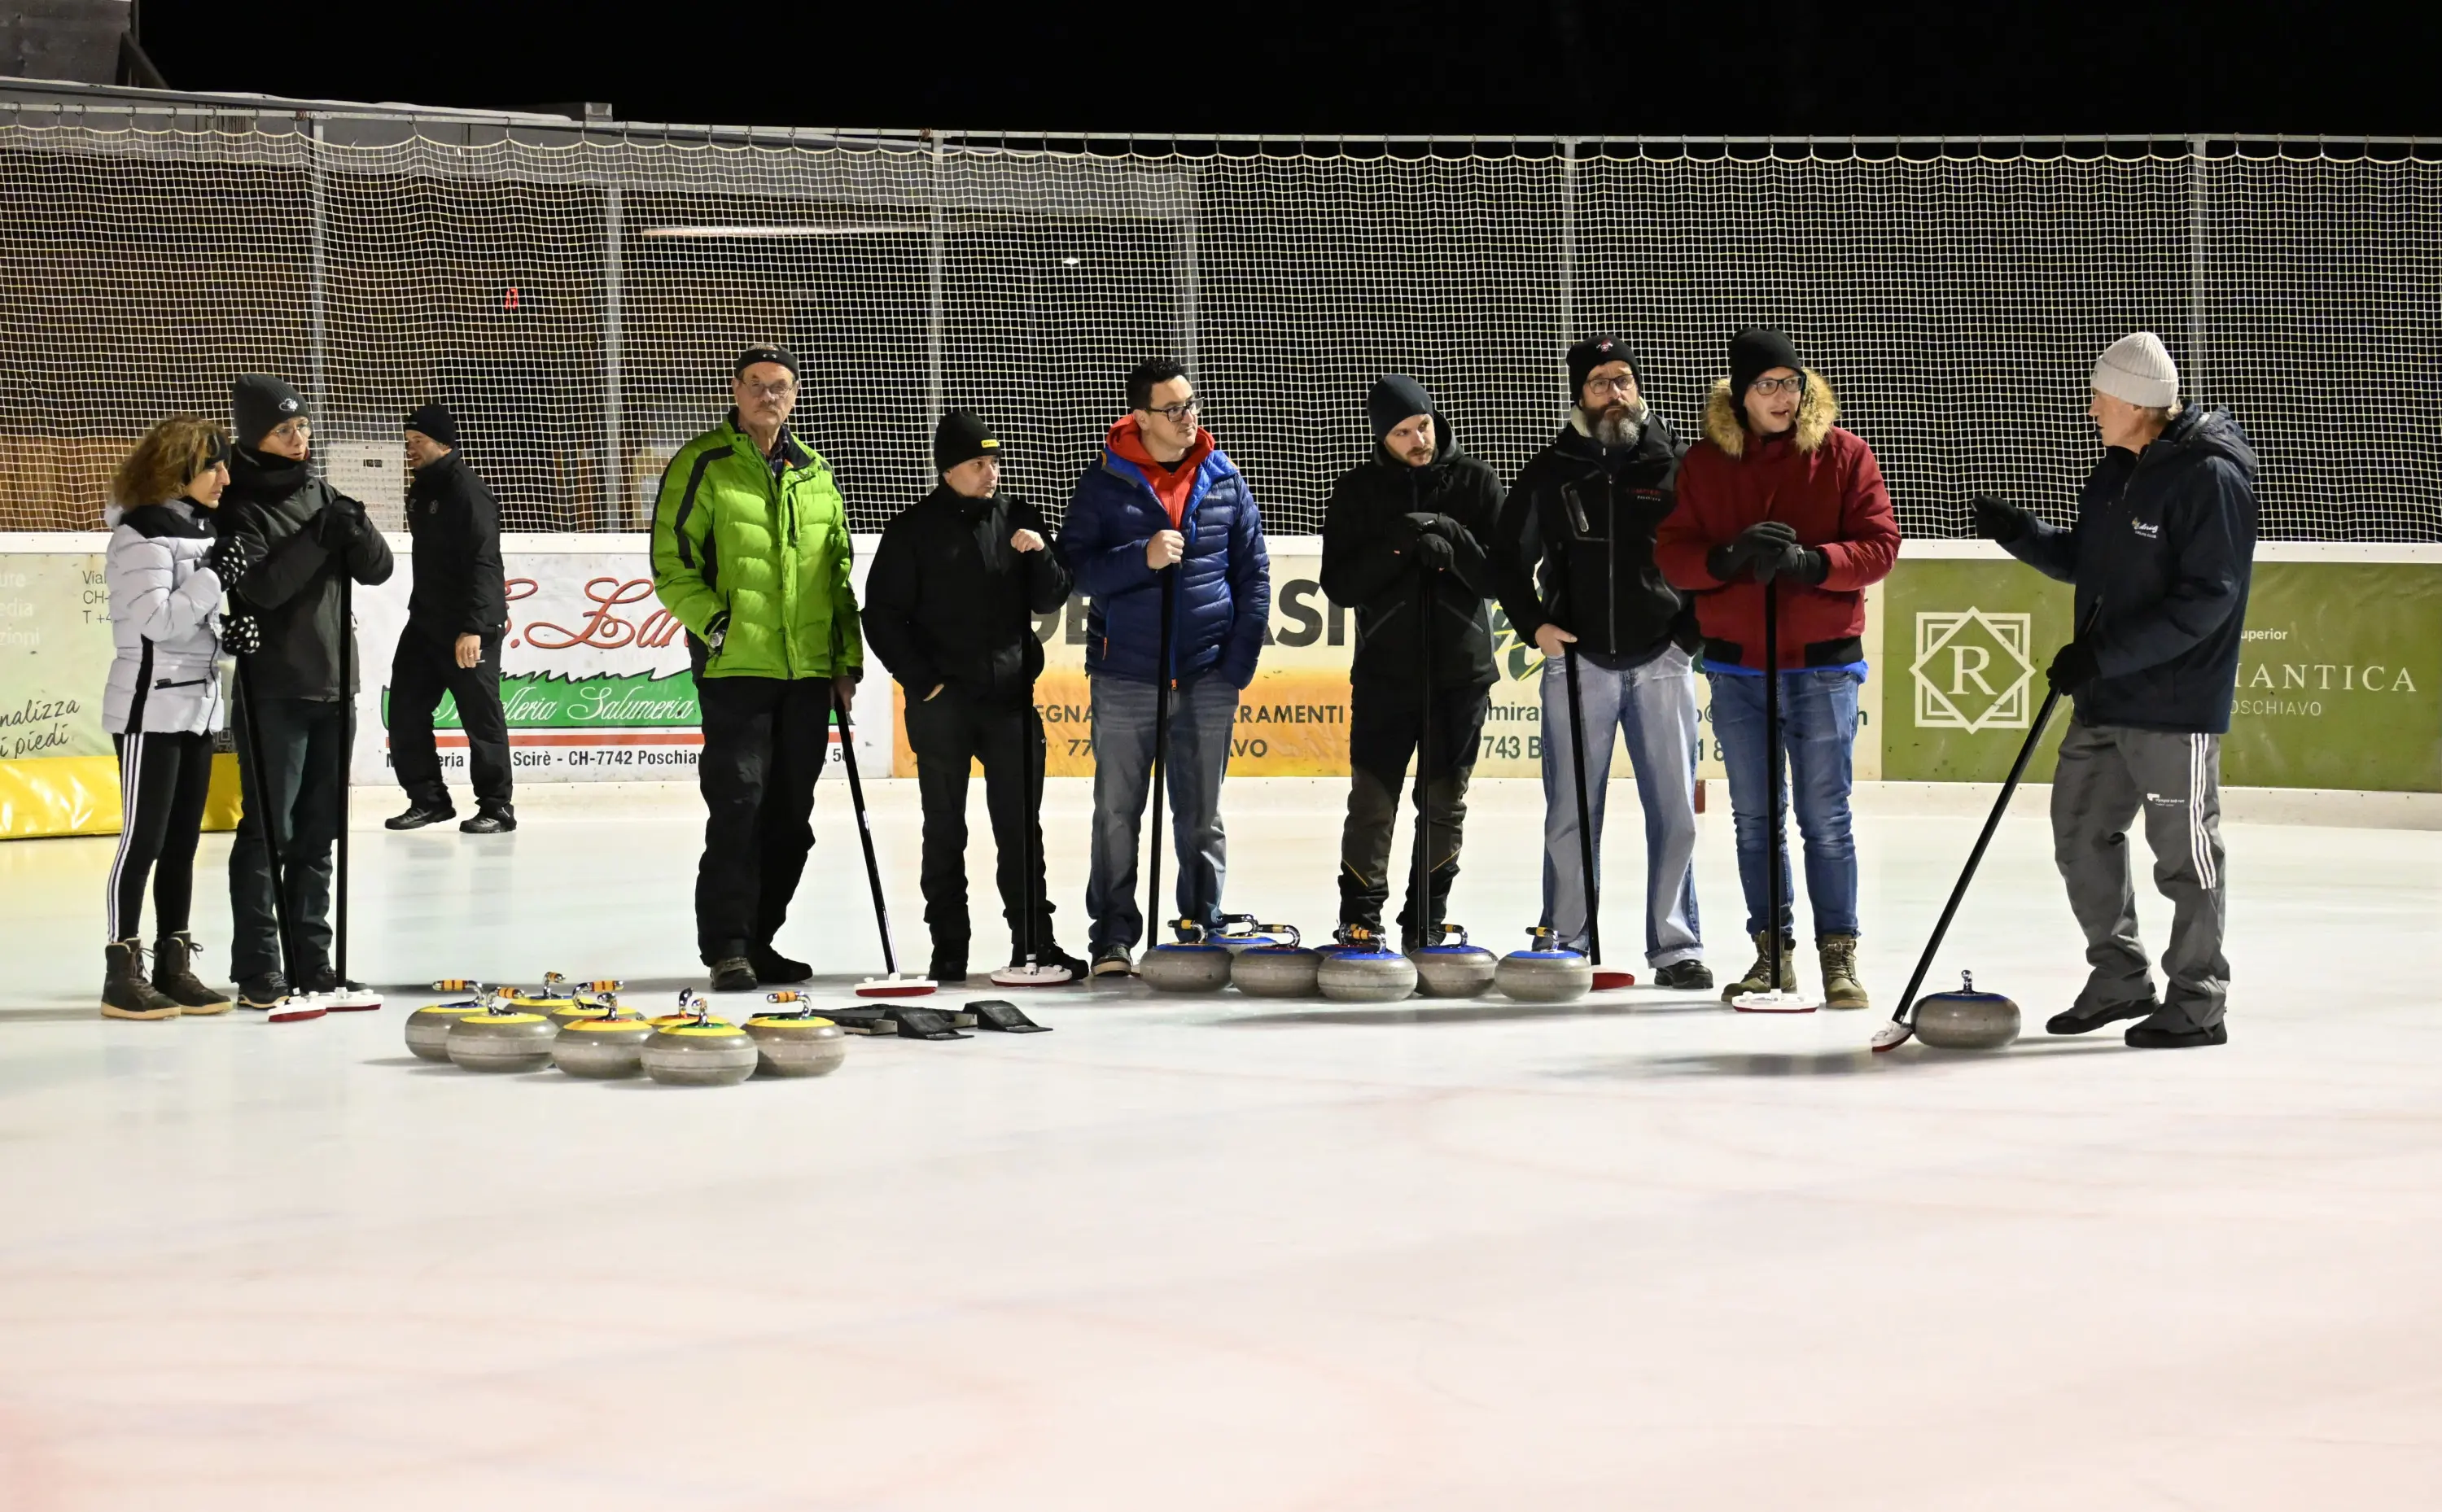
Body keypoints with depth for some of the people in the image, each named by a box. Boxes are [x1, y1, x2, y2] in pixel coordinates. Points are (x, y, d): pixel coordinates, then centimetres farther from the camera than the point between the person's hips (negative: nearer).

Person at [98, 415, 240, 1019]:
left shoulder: (201, 530, 13)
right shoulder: (142, 534, -14)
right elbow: (157, 620, -23)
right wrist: (215, 574, -26)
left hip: (199, 708, 9)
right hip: (151, 709, -9)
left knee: (183, 842, 10)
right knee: (144, 840, -6)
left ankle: (173, 967, 15)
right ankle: (122, 974, -2)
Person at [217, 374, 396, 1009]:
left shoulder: (321, 495, 11)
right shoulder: (240, 507, -9)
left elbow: (377, 569, 6)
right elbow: (261, 587, -21)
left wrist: (354, 529, -12)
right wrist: (319, 538, -22)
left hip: (333, 683, 7)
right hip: (273, 689, -7)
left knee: (318, 832, 11)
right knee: (268, 830, -5)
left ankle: (310, 961, 18)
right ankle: (257, 970, -2)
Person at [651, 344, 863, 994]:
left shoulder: (815, 473, 15)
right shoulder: (703, 465, -2)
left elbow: (839, 573, 19)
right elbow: (671, 563, -6)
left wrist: (848, 659, 14)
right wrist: (715, 625, -16)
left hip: (808, 672, 6)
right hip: (735, 667, -6)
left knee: (790, 814, 8)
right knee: (738, 803, -10)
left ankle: (757, 939, 17)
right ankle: (727, 947, -7)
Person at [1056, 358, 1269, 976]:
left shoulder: (1224, 480, 5)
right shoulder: (1105, 483, -2)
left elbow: (1253, 573, 7)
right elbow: (1075, 565, -6)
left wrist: (1240, 659, 0)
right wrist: (1141, 558, -21)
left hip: (1206, 672, 2)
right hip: (1125, 672, -2)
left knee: (1201, 814, 8)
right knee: (1117, 811, 2)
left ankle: (1204, 930, 15)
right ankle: (1114, 936, 8)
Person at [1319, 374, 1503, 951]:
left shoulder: (1475, 481, 1)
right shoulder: (1358, 491, 1)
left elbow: (1502, 573, -4)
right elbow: (1339, 584, -5)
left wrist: (1452, 542, -21)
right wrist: (1396, 547, -19)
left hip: (1461, 669, 1)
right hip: (1385, 667, -1)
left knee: (1445, 805, 5)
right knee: (1371, 802, -4)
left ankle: (1426, 925, 14)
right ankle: (1360, 921, 5)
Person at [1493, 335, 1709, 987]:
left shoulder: (1676, 465, 3)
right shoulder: (1551, 472, 5)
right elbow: (1511, 558, 12)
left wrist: (1692, 631, 1)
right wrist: (1533, 624, 1)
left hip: (1661, 663, 0)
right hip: (1577, 662, 0)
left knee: (1674, 810, -1)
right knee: (1570, 812, 3)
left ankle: (1676, 945, 5)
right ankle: (1564, 945, 11)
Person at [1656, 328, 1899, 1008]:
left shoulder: (1843, 454, -1)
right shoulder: (1704, 462, 3)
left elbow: (1880, 545, -5)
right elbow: (1672, 553, 0)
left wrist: (1810, 562, -21)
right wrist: (1729, 557, -20)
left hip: (1823, 664, -2)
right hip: (1736, 664, 2)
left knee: (1826, 819, -1)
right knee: (1753, 818, 9)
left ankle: (1838, 955, 7)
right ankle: (1773, 952, 18)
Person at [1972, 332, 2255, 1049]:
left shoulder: (2211, 477, -16)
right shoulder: (2117, 473, 11)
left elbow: (2205, 600, -21)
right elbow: (2084, 562, 21)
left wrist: (2105, 653, -23)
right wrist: (2017, 531, 4)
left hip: (2176, 702, -9)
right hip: (2104, 700, 9)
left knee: (2184, 854, 0)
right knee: (2081, 835, 12)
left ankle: (2198, 1003, 11)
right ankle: (2120, 979, 26)